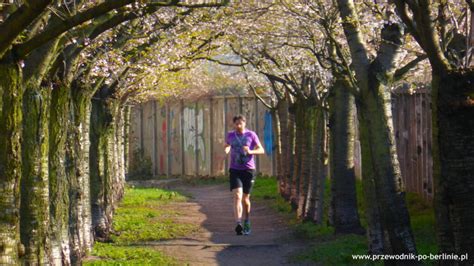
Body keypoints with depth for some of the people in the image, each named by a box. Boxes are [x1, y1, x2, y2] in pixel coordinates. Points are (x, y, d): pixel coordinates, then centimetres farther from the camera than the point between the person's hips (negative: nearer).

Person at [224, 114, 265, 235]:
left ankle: (247, 221, 35)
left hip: (248, 170, 0)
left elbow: (261, 150, 1)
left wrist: (250, 151, -18)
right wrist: (226, 151, 4)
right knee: (237, 196, -18)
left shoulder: (251, 135, 0)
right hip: (235, 171, 0)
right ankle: (238, 224, -30)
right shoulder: (230, 135, 7)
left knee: (245, 198, 9)